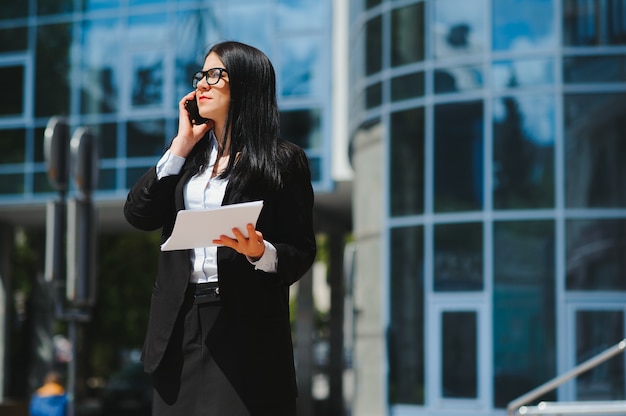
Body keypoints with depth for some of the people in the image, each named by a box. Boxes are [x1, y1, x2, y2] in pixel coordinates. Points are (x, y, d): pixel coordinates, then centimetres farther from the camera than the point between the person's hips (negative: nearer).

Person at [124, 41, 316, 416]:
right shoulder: (191, 155, 16)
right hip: (181, 326, 5)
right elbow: (138, 215, 3)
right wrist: (181, 146, 1)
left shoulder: (284, 160, 0)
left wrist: (260, 253, -23)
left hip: (246, 330, -5)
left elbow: (302, 252, -3)